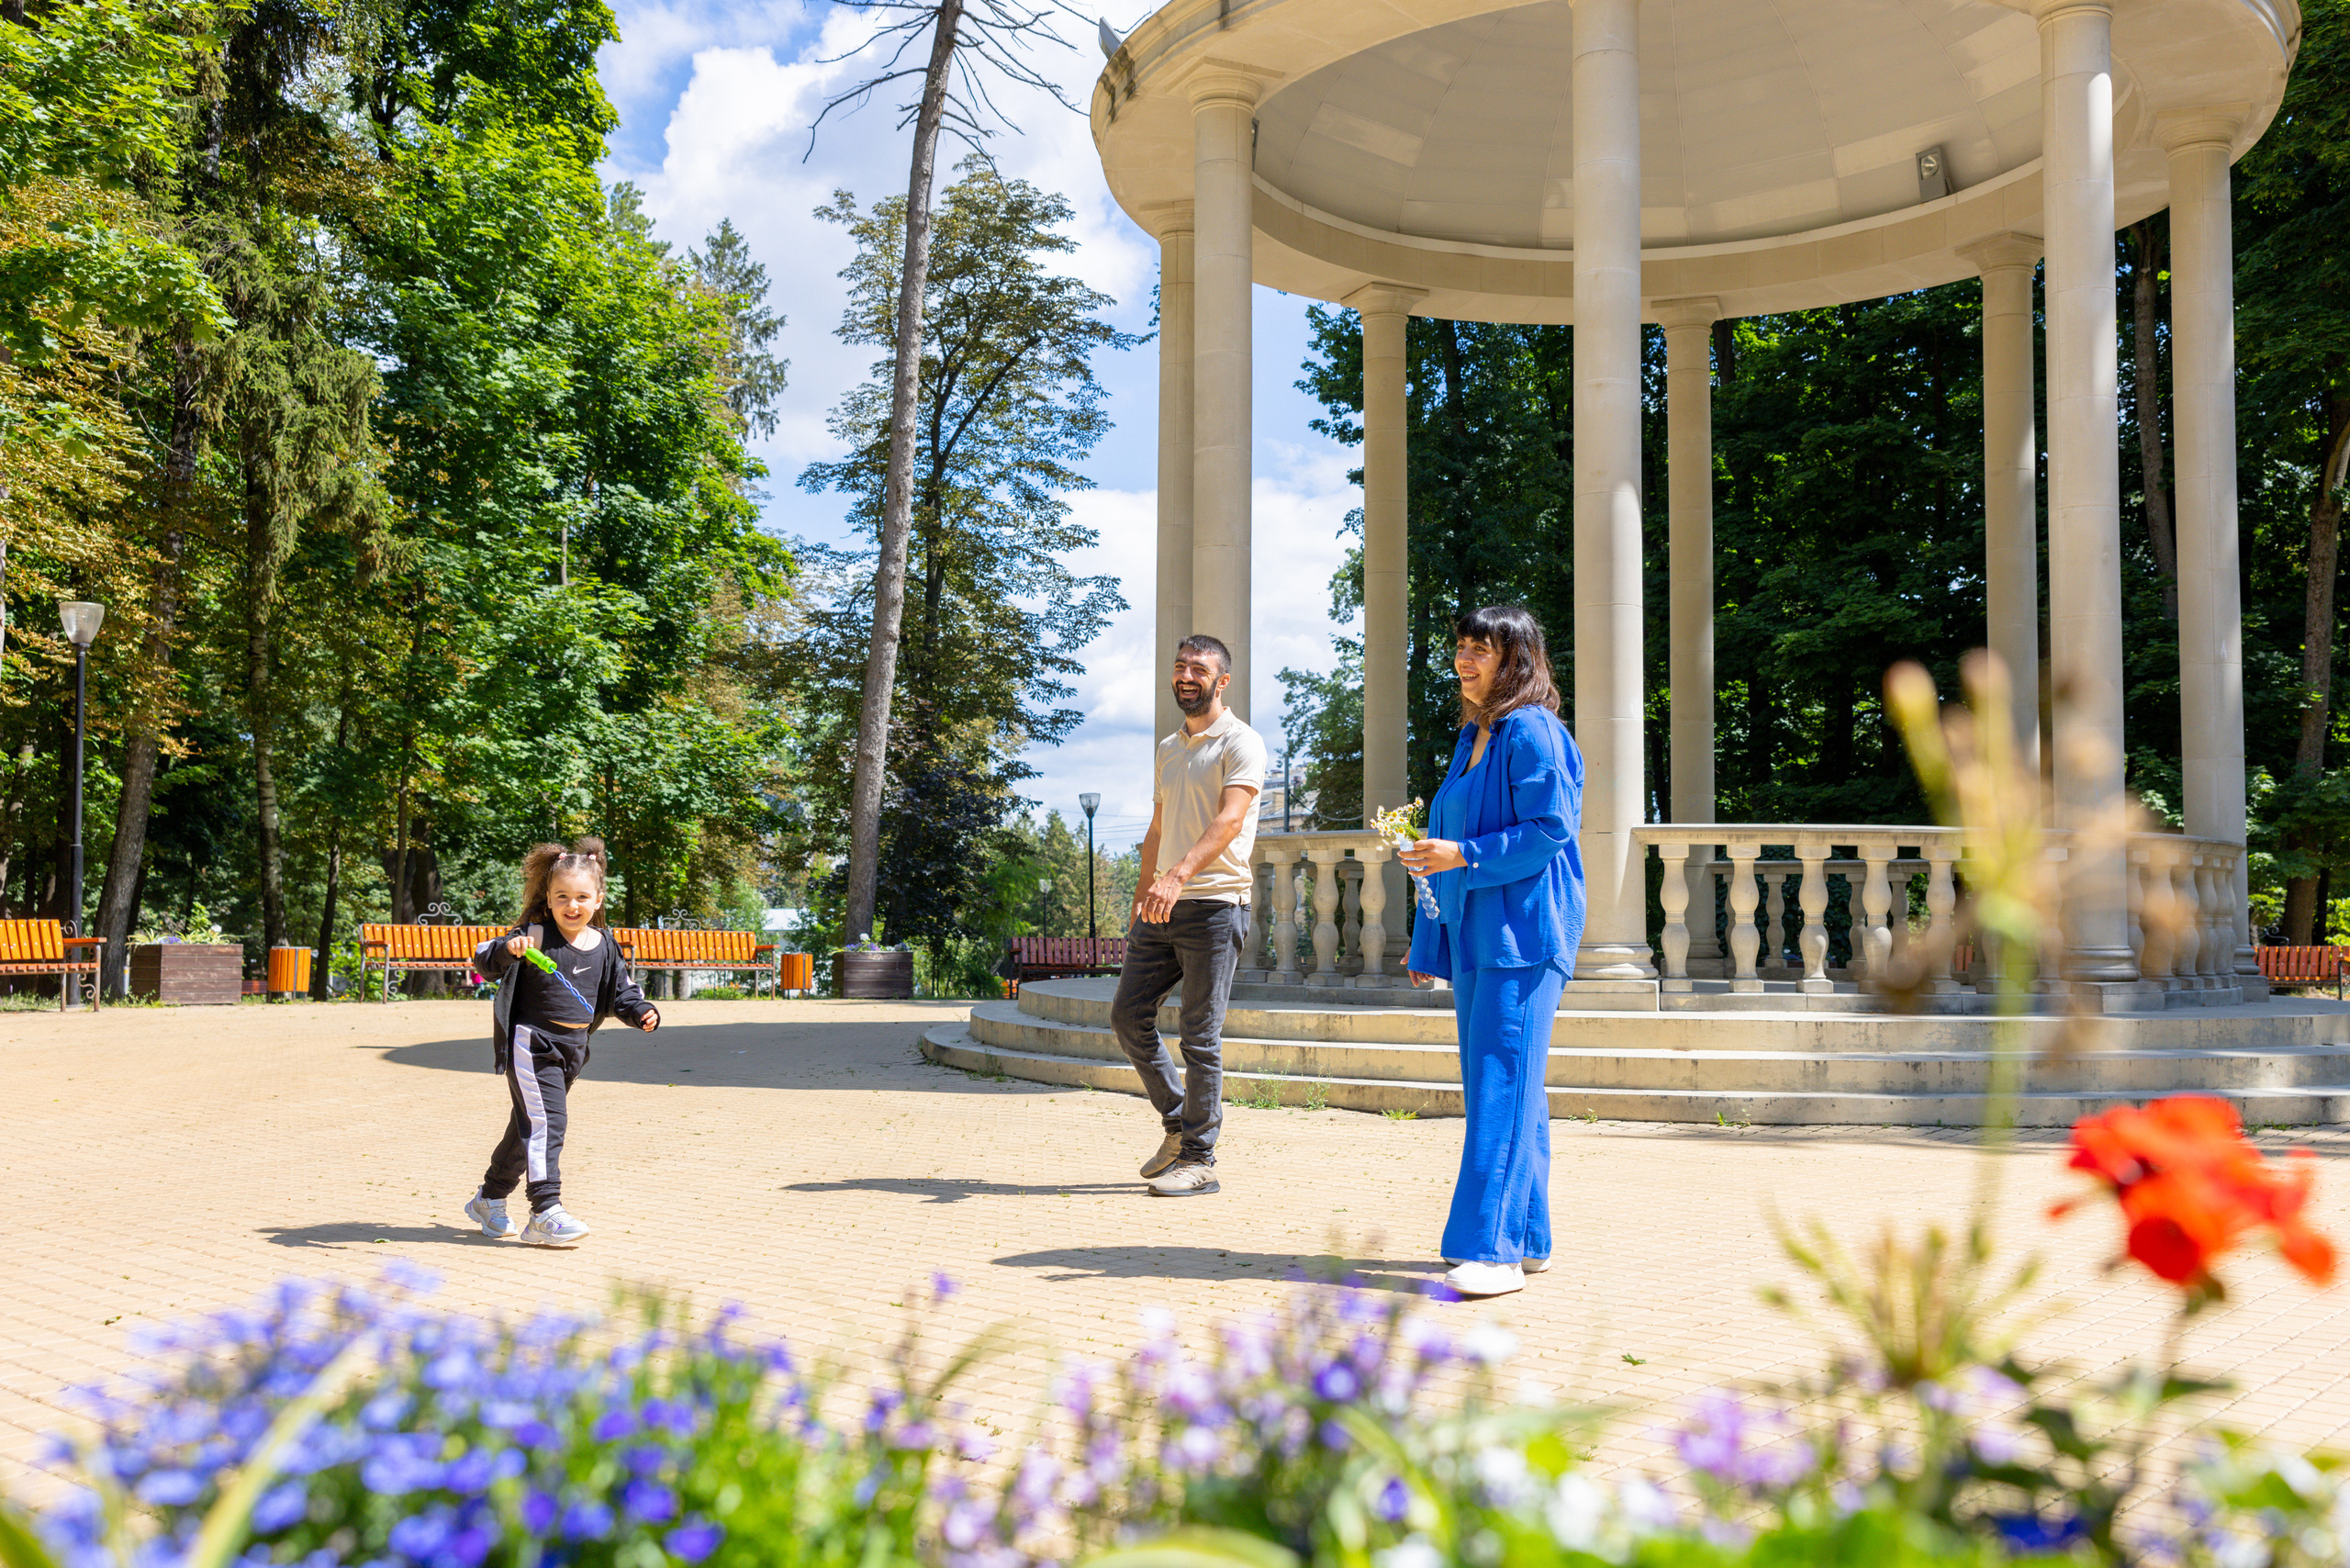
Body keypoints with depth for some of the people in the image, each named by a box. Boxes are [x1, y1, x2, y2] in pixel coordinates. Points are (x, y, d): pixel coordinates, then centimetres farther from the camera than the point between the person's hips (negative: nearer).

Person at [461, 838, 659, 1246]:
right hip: (531, 1043, -7)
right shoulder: (534, 936, -11)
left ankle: (489, 1199, 34)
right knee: (546, 1121, -17)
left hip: (572, 1048, 7)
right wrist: (507, 948, -39)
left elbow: (620, 990, 15)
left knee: (529, 1128, 17)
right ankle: (545, 1214, -16)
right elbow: (485, 961, -19)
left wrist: (641, 1011, -3)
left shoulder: (603, 945, 6)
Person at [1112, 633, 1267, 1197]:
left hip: (1214, 905, -8)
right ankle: (1178, 1123, 21)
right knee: (1129, 1014, 5)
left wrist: (1177, 876, -33)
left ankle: (1198, 1159, 5)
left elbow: (1230, 819, -20)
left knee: (1201, 1036, -4)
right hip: (1163, 907, 8)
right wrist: (1142, 900, 17)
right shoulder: (1167, 749, 19)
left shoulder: (1241, 743, -6)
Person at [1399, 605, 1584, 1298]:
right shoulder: (1470, 739, 18)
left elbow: (1549, 830, -16)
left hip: (1522, 933, -9)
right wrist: (1429, 942, 21)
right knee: (1498, 1087, 11)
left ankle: (1493, 1249, -11)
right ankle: (1525, 1241, 18)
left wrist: (1464, 856, -20)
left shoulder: (1533, 734, -9)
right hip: (1475, 935, 9)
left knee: (1503, 1086, -12)